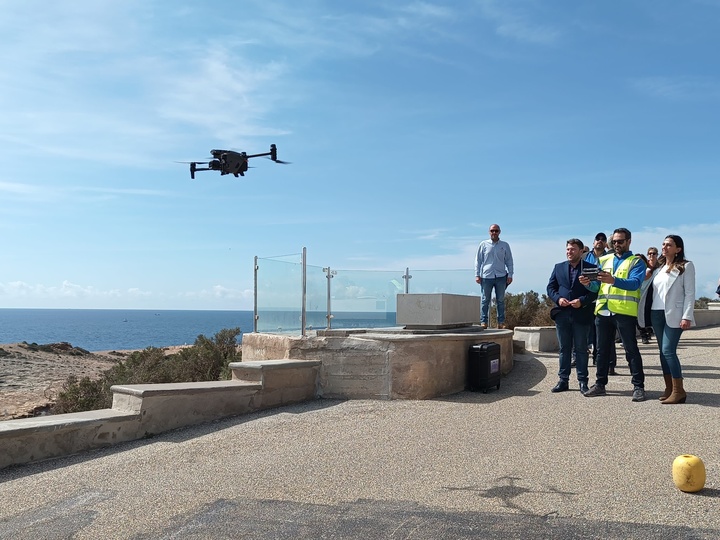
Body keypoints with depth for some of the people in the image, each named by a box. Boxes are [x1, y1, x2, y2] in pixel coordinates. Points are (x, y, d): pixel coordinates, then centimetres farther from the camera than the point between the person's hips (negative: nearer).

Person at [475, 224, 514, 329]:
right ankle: (483, 321, 3)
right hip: (486, 276, -1)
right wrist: (477, 275, 1)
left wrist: (510, 275, 5)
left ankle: (501, 322, 10)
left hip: (501, 277, 1)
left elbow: (509, 261, 13)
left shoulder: (505, 245, 10)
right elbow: (478, 260, 8)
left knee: (501, 300, 5)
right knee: (485, 300, 0)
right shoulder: (484, 244, 7)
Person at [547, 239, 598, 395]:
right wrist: (558, 298, -8)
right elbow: (550, 287, 11)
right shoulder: (559, 267, 12)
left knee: (581, 349, 4)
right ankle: (563, 380, 15)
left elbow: (595, 290, -4)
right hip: (562, 314, 3)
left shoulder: (590, 268, 1)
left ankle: (583, 381, 12)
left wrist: (582, 301, -18)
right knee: (564, 348, 9)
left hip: (581, 315, -3)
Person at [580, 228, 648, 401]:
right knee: (602, 349, 11)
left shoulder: (636, 262, 2)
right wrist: (588, 283, -11)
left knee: (631, 350, -1)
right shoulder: (604, 260, 17)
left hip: (624, 312, -5)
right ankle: (600, 384, 19)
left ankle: (638, 386, 5)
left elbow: (635, 283, -16)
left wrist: (613, 280, -33)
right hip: (603, 311, 5)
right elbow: (597, 286, 13)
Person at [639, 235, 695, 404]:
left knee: (668, 350, -13)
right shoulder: (659, 267, 17)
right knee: (663, 351, 6)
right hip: (656, 313, 6)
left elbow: (689, 293, -6)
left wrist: (687, 316, -13)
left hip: (673, 315, -6)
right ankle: (669, 388, 12)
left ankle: (678, 391, -7)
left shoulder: (686, 266, -1)